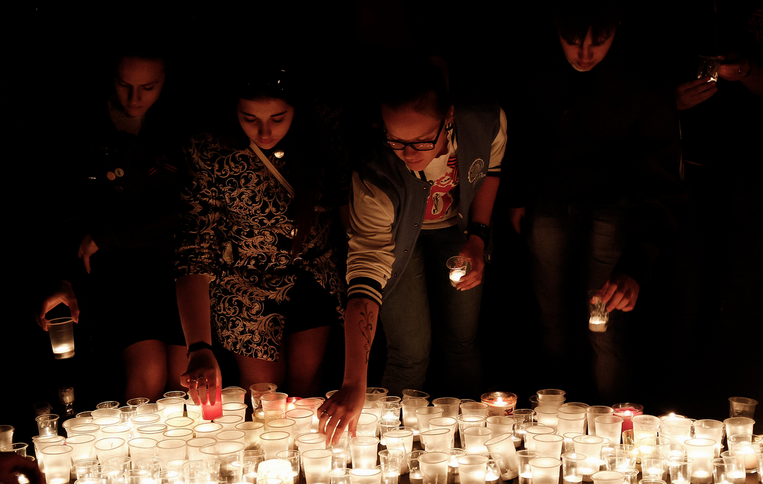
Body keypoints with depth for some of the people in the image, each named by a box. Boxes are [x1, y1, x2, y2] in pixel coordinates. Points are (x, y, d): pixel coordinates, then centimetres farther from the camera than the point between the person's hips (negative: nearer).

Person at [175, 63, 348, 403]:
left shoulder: (323, 132, -16)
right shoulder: (211, 154, -24)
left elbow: (345, 196, 4)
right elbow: (196, 254, -24)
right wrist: (200, 348, -34)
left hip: (314, 276, 2)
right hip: (246, 282, -2)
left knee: (306, 375, 7)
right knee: (263, 382, 4)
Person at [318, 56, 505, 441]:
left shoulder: (485, 122, -33)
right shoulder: (375, 177, -41)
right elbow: (366, 280, -45)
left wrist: (477, 238, -12)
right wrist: (354, 385, -52)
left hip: (458, 226, 3)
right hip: (398, 235, -2)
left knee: (462, 341, 7)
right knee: (411, 352, -5)